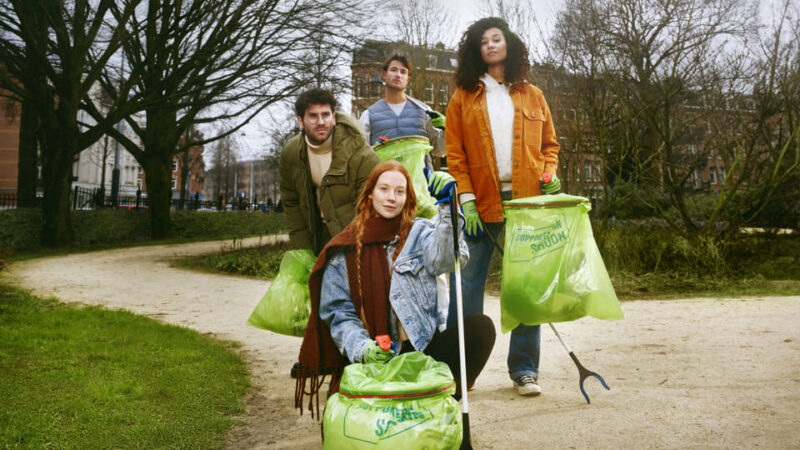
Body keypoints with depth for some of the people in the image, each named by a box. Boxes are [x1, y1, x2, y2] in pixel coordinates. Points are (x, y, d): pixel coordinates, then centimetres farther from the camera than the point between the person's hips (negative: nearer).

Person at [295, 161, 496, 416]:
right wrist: (363, 348, -17)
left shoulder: (419, 233, 7)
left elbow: (446, 258, -16)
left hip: (424, 345, 2)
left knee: (480, 326, -25)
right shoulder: (344, 251, 5)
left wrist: (448, 207, -30)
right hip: (374, 356, -1)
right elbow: (337, 312, 1)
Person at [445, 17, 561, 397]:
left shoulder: (531, 96, 16)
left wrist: (549, 174, 0)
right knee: (467, 284, -1)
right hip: (481, 205, -1)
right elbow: (455, 154, 4)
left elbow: (549, 143, 20)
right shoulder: (463, 98, 10)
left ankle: (524, 369, 13)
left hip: (526, 202, 1)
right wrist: (466, 200, -6)